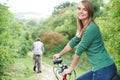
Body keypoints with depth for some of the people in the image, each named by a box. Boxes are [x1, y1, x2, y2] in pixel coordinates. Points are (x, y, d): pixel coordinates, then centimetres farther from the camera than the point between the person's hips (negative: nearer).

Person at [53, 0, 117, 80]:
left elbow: (79, 50, -13)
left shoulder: (91, 28, -17)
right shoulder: (83, 28, 11)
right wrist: (59, 54, 33)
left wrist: (70, 68, -4)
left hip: (105, 69, -9)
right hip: (99, 68, 9)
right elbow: (73, 42, 22)